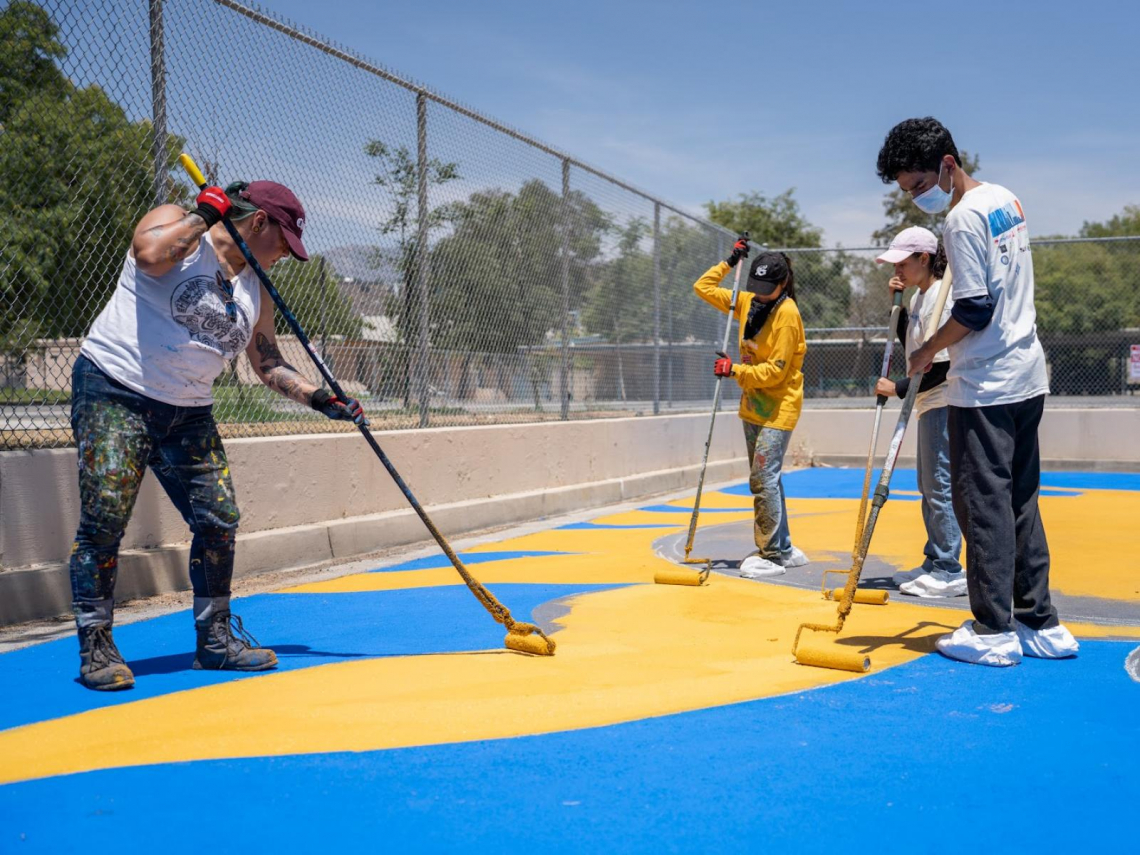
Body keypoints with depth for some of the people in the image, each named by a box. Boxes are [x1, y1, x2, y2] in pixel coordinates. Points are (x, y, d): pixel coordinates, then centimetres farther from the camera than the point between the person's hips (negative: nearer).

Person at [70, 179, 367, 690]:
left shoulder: (256, 292, 11)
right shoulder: (177, 225, -6)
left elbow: (269, 366, 17)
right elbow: (148, 253, -30)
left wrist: (320, 399, 4)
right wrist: (206, 213, -18)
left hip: (188, 413, 7)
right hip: (114, 392, -6)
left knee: (219, 519, 1)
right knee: (105, 519, -12)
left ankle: (215, 638, 15)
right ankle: (95, 647, 0)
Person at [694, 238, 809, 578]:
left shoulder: (787, 314, -16)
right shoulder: (748, 302, 6)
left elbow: (775, 371, -20)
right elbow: (703, 287, 14)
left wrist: (735, 370, -24)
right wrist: (729, 262, 9)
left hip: (778, 406, -8)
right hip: (753, 404, 8)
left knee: (764, 479, -12)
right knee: (763, 479, 11)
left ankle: (772, 555, -4)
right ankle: (783, 549, 20)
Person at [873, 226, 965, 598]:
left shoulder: (941, 297, -17)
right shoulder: (920, 296, 12)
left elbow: (941, 366, -21)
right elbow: (910, 343, 20)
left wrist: (898, 389, -17)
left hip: (942, 404, -10)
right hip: (929, 403, 10)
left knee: (939, 485, -6)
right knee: (928, 486, 15)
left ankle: (949, 572, 0)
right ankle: (935, 563, 25)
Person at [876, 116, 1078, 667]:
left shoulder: (963, 218, -16)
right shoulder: (1007, 200, 12)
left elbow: (975, 311, -19)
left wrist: (928, 351, -5)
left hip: (985, 388, -9)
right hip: (1028, 377, 9)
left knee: (982, 503, -3)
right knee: (1020, 501, 12)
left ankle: (994, 631, 2)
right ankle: (1040, 624, 17)